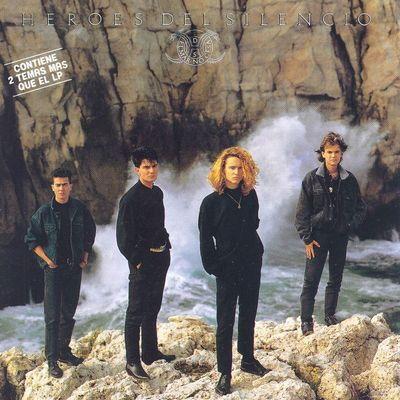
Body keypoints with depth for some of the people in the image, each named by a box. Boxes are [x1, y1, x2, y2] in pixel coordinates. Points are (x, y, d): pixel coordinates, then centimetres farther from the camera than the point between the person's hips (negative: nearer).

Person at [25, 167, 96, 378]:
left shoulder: (79, 209, 0)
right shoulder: (44, 212, -7)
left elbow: (90, 232, 14)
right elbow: (31, 239, 0)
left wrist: (85, 256, 8)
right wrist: (47, 260, -7)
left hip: (75, 267, 3)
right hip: (54, 268, -3)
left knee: (69, 313, 12)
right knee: (53, 316, -5)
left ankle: (64, 352, 27)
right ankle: (52, 360, 0)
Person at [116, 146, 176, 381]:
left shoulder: (157, 193, 10)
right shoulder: (131, 199, -15)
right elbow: (124, 237, -15)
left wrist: (167, 247, 13)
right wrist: (136, 262, -15)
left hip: (161, 257, 8)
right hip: (143, 260, -8)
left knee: (152, 308, 17)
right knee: (137, 312, -3)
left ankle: (151, 352, 29)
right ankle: (132, 362, 2)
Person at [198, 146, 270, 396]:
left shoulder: (250, 196, 4)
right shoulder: (212, 202, -7)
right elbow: (205, 238, -5)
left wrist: (256, 253, 12)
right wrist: (213, 267, -8)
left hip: (252, 266, 4)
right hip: (227, 270, -4)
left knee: (248, 316, 16)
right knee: (225, 322, 0)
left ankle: (248, 359, 31)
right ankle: (225, 373, 5)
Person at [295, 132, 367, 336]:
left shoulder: (349, 180, 3)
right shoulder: (312, 179, -5)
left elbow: (360, 208, 12)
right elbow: (302, 212, -4)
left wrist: (351, 225, -5)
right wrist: (307, 238, -8)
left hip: (340, 237, 3)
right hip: (318, 236, -3)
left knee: (336, 279, 13)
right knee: (311, 280, -3)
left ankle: (330, 315, 28)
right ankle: (306, 321, 5)